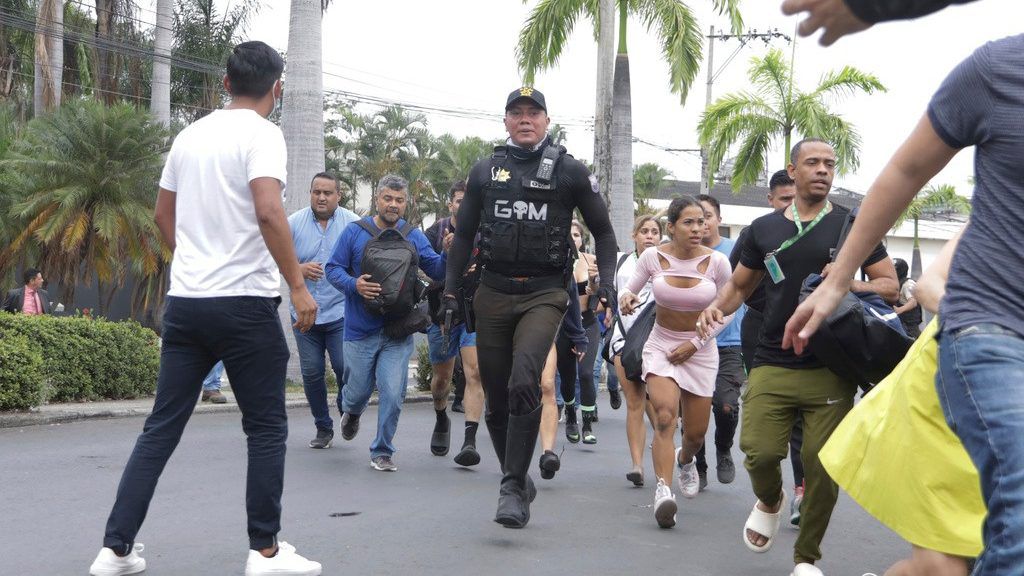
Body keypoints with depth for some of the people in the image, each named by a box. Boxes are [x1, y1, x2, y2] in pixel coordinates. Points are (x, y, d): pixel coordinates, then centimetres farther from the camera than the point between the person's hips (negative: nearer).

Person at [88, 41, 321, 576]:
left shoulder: (189, 136, 13)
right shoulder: (262, 134, -8)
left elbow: (163, 216, 21)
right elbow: (268, 212, -22)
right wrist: (298, 285, -16)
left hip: (184, 301, 6)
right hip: (245, 303, -6)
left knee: (161, 427, 10)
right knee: (267, 429, 6)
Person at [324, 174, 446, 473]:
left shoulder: (414, 237, 5)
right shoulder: (355, 232, -1)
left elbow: (436, 270, 0)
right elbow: (333, 268, -1)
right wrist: (354, 284, -20)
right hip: (360, 329, -1)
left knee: (393, 394, -7)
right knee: (358, 392, 9)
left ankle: (382, 451, 10)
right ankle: (351, 412, 47)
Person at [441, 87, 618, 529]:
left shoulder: (569, 171, 3)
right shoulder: (485, 171, 11)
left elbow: (603, 231, 9)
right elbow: (464, 235, 18)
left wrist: (606, 280, -5)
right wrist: (451, 288, 9)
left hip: (544, 295, -4)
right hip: (493, 294, 4)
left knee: (524, 382, -25)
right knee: (496, 399, 5)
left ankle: (513, 488, -19)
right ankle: (517, 479, 24)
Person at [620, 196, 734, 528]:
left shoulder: (717, 262, -11)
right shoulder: (653, 257, -10)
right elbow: (631, 289, 5)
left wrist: (695, 343, -10)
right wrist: (626, 298, -20)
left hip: (701, 350, 1)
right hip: (661, 345, -1)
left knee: (696, 433, 7)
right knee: (665, 417, -25)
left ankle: (685, 461, 44)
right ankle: (663, 492, -31)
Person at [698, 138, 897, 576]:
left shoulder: (853, 225, 5)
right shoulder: (764, 229, 10)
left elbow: (889, 285, 6)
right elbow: (740, 285, 20)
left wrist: (846, 285, -14)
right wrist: (717, 307, -2)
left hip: (832, 369, -1)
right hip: (772, 365, 1)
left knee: (822, 465, -3)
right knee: (760, 452, -12)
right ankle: (770, 501, 25)